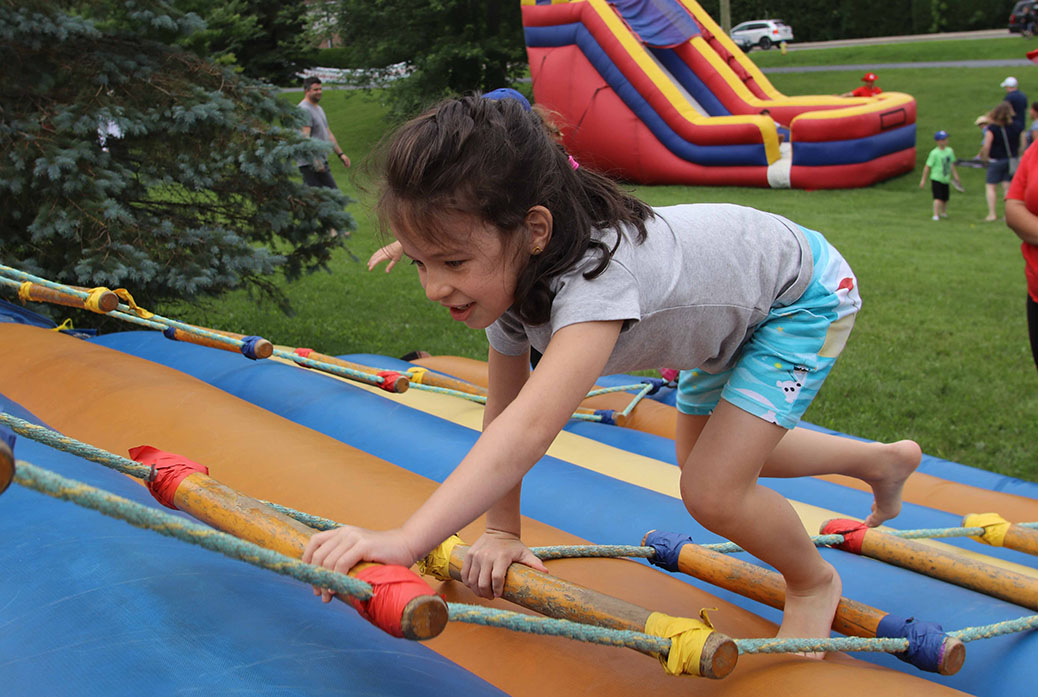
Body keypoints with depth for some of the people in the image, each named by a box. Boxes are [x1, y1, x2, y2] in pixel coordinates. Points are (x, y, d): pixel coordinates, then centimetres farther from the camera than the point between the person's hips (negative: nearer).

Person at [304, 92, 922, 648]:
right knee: (704, 457, 24)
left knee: (713, 491, -19)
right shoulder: (507, 273, -20)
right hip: (729, 310, 9)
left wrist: (407, 540, -67)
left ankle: (815, 582, 15)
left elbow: (532, 427, -59)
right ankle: (884, 461, 44)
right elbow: (504, 415, -8)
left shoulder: (597, 274, -46)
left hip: (805, 293, -8)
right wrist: (502, 532, -11)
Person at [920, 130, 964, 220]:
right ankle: (936, 215, -15)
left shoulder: (950, 151, 5)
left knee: (945, 198, 13)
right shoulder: (934, 153, -14)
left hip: (946, 180, 6)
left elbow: (951, 164, 17)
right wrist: (923, 180, -10)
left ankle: (943, 212, 37)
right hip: (936, 179, -6)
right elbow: (927, 167, -11)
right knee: (938, 198, -15)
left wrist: (956, 176, 20)